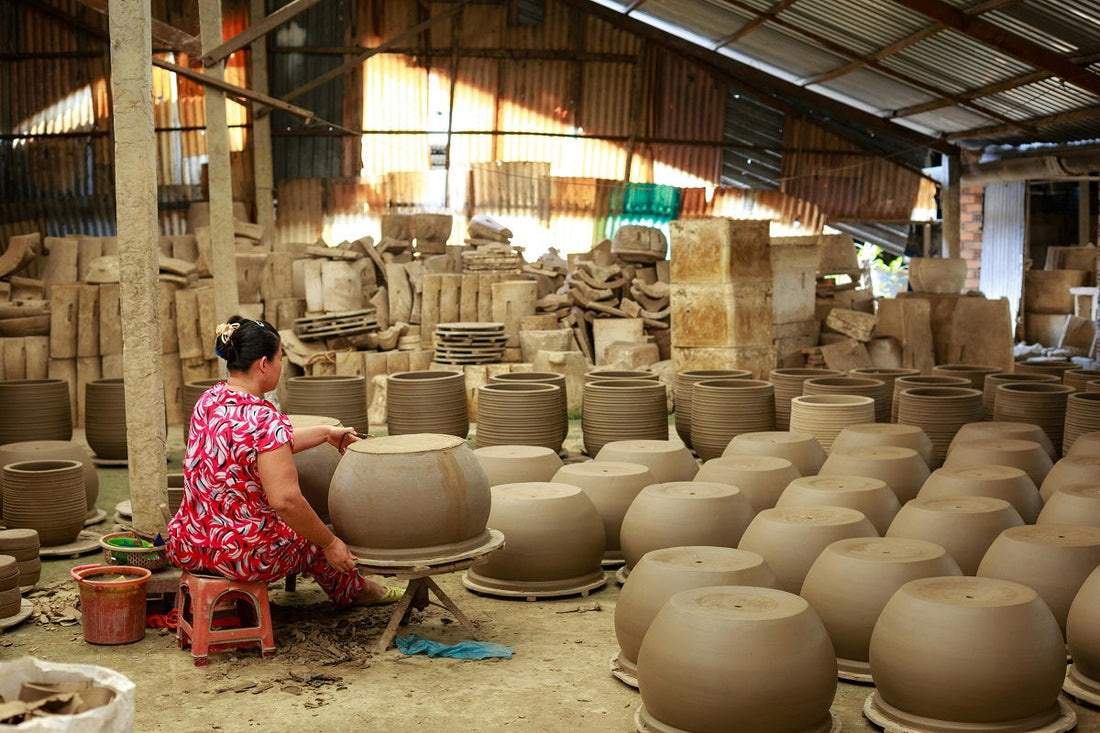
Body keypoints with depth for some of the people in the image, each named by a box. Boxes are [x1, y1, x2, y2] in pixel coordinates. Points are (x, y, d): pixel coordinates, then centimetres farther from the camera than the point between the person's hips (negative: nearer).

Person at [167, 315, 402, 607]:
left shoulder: (209, 401, 2)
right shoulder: (266, 419, -24)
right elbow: (286, 500, -28)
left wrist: (326, 432, 26)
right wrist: (330, 543, -14)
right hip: (245, 556, -7)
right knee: (312, 540, 24)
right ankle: (353, 590, 50)